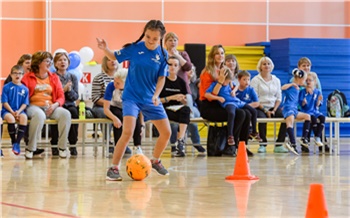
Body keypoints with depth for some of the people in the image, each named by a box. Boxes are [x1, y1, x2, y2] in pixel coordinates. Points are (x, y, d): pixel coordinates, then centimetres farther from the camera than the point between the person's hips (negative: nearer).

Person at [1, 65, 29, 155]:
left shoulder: (25, 89, 8)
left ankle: (18, 142, -27)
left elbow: (25, 103, 5)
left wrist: (19, 111, -13)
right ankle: (13, 142, -18)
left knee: (24, 117, -32)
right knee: (10, 118, -36)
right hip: (7, 110, -2)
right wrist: (12, 112, -13)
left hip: (19, 111, 2)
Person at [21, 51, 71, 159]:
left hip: (50, 107, 4)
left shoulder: (54, 77, 18)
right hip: (33, 106, -4)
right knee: (39, 115, -40)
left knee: (65, 114, -28)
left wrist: (55, 105, -9)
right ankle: (30, 148, -32)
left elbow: (61, 97, 12)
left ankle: (62, 147, -21)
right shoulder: (28, 77, 9)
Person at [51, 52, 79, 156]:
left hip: (69, 105, 3)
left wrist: (69, 90, -11)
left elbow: (76, 97, 8)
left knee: (73, 112, -33)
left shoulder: (73, 77, 14)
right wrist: (63, 90, -15)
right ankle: (54, 145, -26)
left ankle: (73, 145, -26)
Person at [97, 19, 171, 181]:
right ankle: (114, 168, -10)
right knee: (128, 132, -20)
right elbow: (115, 57, 2)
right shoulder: (134, 48, -10)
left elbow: (161, 78, -3)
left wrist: (156, 94, -18)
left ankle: (155, 161, 33)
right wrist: (105, 49, -18)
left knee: (166, 133, 7)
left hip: (150, 99, 4)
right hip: (131, 97, -4)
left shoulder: (162, 54, -6)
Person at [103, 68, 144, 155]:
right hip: (115, 109, -1)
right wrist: (114, 118, -42)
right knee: (120, 117, -36)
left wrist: (142, 124, -20)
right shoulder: (111, 86, -24)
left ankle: (137, 147, -26)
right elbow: (106, 108, -23)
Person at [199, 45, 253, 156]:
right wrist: (220, 81, -21)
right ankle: (230, 146, -14)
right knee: (240, 114, -24)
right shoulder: (208, 72, -9)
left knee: (247, 114, -13)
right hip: (209, 108, -7)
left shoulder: (223, 71, 13)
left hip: (220, 106, 7)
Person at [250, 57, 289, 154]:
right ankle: (263, 144, -23)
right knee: (262, 118, -37)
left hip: (273, 107, 4)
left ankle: (279, 145, -19)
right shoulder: (256, 80, 2)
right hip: (260, 107, -4)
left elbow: (278, 98, 12)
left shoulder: (276, 80, 15)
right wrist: (265, 110, -12)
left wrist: (274, 110, -5)